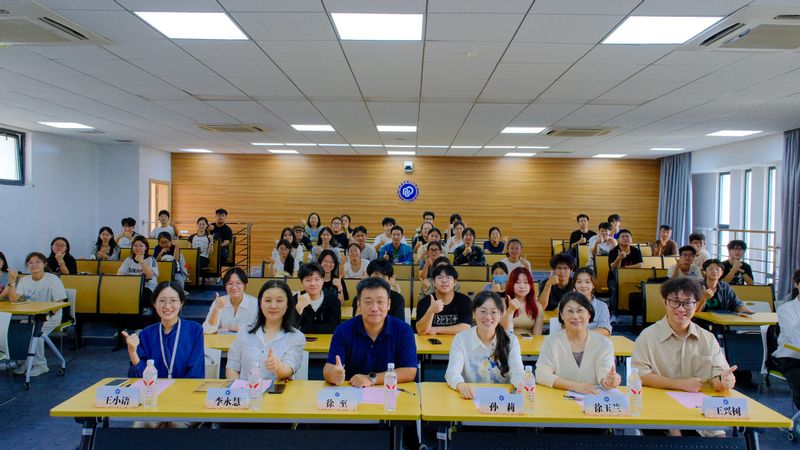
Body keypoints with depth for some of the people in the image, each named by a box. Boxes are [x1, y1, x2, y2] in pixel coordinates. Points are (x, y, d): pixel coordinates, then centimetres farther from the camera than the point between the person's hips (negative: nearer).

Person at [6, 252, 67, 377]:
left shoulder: (53, 279, -8)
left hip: (50, 316, -5)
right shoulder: (24, 280, 7)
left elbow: (59, 304, -11)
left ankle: (40, 365, -11)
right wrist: (12, 282, -16)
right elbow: (13, 299, -6)